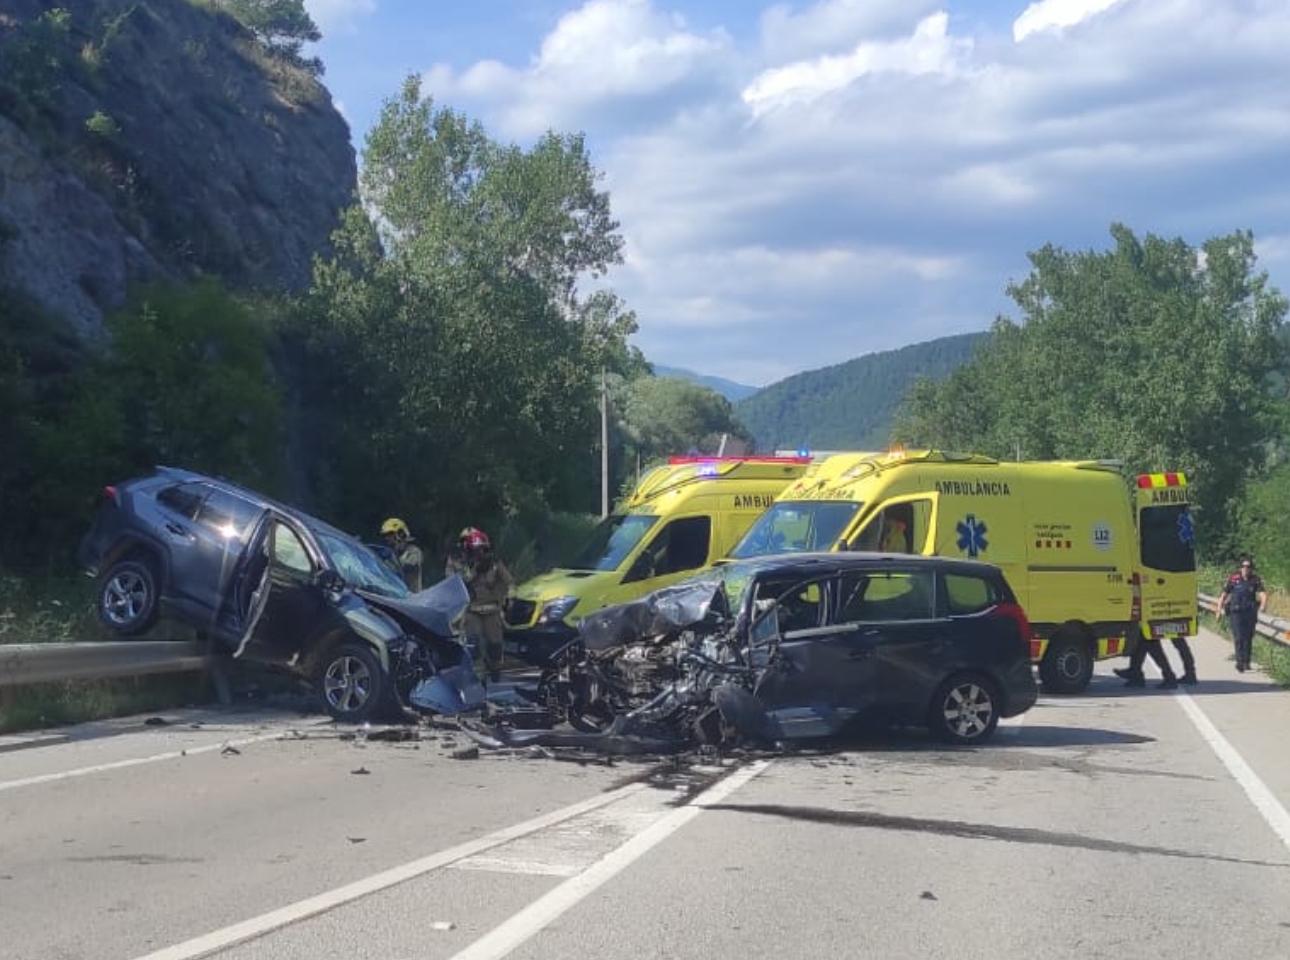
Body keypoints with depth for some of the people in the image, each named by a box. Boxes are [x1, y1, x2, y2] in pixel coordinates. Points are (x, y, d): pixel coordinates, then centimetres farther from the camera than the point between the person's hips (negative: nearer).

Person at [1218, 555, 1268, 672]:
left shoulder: (1256, 580, 0)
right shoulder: (1233, 579, -2)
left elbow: (1263, 594, -11)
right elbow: (1224, 595, 5)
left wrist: (1263, 605, -30)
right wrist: (1219, 610, 4)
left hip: (1250, 613, 2)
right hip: (1236, 613, -2)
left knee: (1248, 638, 7)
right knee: (1239, 637, -10)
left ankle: (1246, 662, 18)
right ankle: (1240, 662, -13)